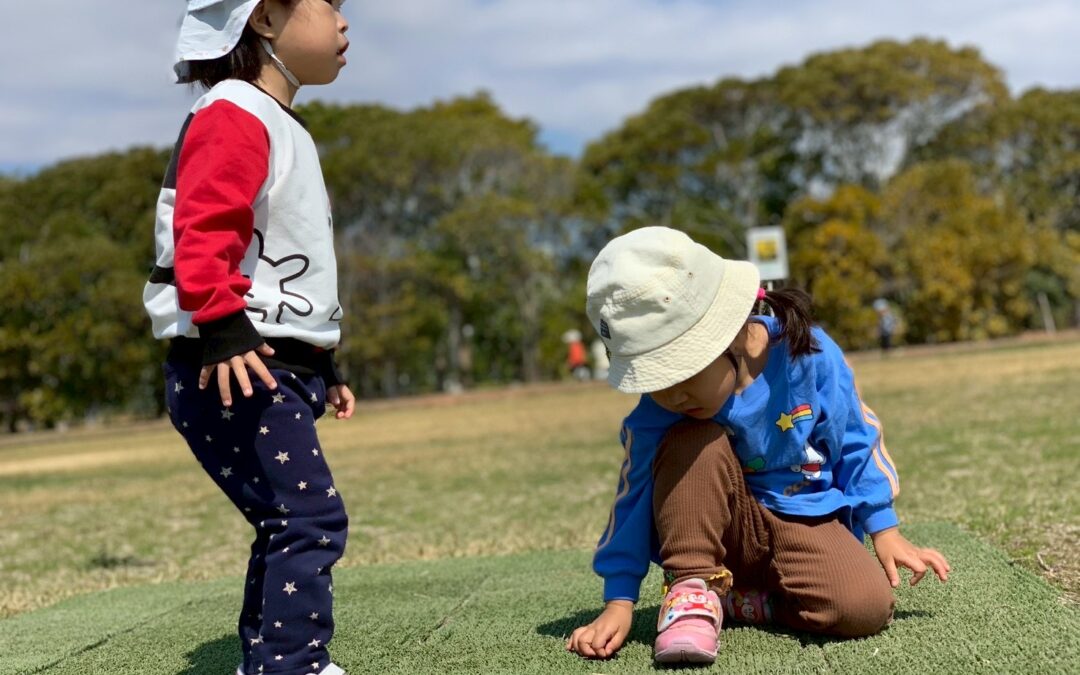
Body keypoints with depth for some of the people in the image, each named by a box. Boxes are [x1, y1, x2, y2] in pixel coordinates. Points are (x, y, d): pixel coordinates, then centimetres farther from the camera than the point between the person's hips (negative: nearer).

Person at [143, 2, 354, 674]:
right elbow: (203, 230, -23)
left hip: (280, 371, 10)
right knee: (312, 518, -14)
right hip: (238, 370, -10)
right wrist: (222, 324, -34)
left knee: (288, 527, 14)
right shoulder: (234, 117, -10)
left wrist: (323, 364, 30)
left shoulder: (282, 130, 23)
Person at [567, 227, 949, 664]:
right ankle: (693, 588, -19)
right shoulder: (657, 414, -18)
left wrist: (885, 532, -1)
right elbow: (634, 500, -12)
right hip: (724, 529, 0)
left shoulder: (808, 354, -18)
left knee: (866, 607, -29)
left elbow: (857, 442, -4)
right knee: (693, 442, -30)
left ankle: (732, 600, -7)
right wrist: (619, 603, -15)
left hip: (806, 522, 1)